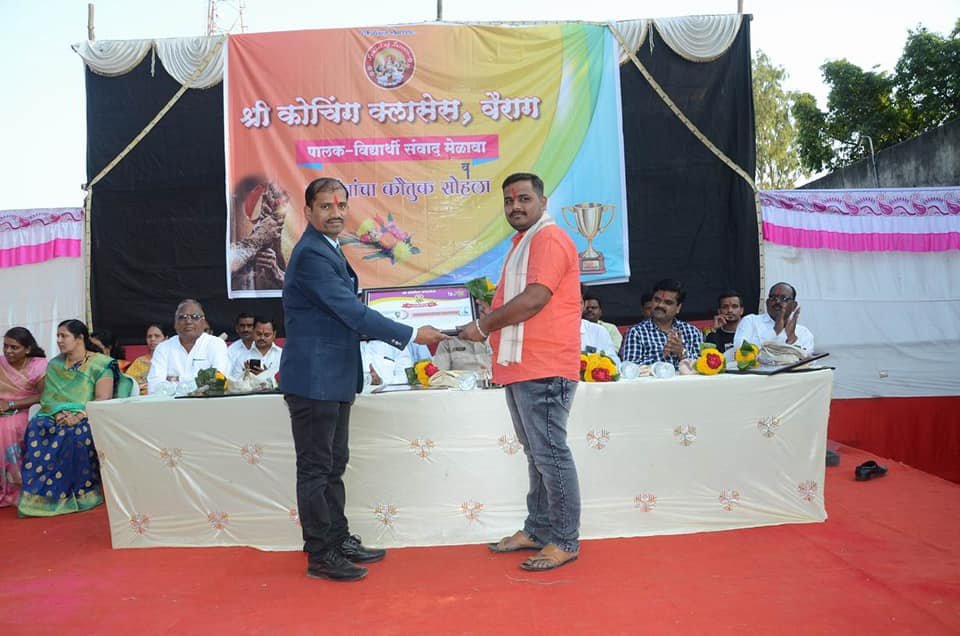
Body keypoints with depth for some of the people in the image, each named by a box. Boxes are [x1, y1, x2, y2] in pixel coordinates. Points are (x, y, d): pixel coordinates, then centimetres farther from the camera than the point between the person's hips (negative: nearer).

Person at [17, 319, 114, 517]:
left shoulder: (100, 364, -2)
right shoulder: (54, 365, 15)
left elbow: (104, 399, -10)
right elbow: (48, 398, 9)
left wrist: (78, 417, -21)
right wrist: (58, 413, -11)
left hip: (87, 418, -4)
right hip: (57, 416, 5)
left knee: (77, 433, -36)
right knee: (36, 429, -27)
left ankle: (80, 492, -23)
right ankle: (40, 494, -23)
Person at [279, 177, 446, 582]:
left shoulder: (328, 250, 15)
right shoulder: (311, 253, -18)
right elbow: (351, 311, -24)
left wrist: (392, 333, 15)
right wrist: (411, 335, -21)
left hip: (333, 379, 10)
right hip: (313, 379, -10)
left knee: (333, 465, 18)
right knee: (315, 469, 2)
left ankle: (339, 540, 30)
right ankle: (319, 556, 14)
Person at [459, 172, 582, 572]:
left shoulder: (549, 239, -10)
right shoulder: (524, 242, 21)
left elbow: (534, 299, -20)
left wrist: (483, 326, -11)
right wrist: (489, 328, 10)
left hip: (544, 370, -10)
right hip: (520, 368, 10)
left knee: (550, 454, -4)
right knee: (536, 453, 16)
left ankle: (565, 541, 8)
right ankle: (537, 530, 27)